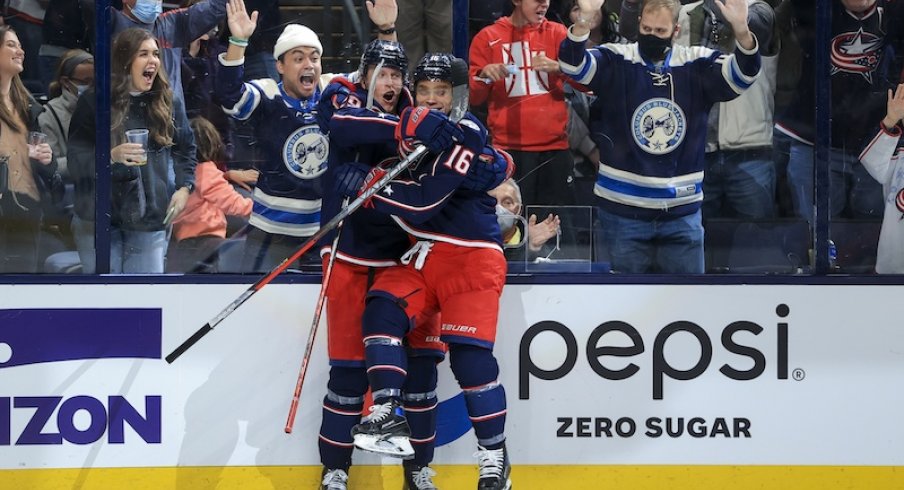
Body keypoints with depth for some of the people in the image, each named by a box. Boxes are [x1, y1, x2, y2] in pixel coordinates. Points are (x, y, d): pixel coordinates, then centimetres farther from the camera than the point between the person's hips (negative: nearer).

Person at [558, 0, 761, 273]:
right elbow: (573, 65, -18)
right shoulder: (616, 62, -3)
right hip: (623, 210, -1)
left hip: (682, 211, 2)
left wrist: (741, 29, -33)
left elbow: (742, 74, -12)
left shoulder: (697, 65, 2)